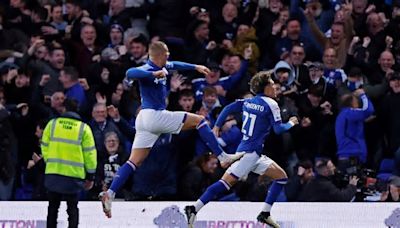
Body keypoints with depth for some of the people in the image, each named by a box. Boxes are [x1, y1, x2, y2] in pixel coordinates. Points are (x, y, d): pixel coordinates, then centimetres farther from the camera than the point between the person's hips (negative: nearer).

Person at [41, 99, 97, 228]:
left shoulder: (52, 124, 2)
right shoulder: (84, 128, -2)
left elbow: (45, 147, 6)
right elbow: (89, 153, 0)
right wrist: (90, 176, 8)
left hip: (53, 172, 1)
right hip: (74, 175, -1)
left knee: (53, 207, 14)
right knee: (72, 208, 7)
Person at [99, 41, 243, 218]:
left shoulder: (160, 67, 14)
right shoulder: (148, 70, -14)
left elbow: (174, 65, 36)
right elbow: (130, 73, -34)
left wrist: (196, 67, 40)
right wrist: (154, 74, -43)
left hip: (144, 120, 9)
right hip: (154, 115, -9)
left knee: (134, 162, 4)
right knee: (199, 120, 0)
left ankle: (110, 193, -6)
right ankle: (222, 157, 2)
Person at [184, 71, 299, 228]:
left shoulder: (249, 101, 12)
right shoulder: (270, 104, -10)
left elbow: (228, 108, 10)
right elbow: (278, 129, -12)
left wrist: (217, 126, 15)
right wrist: (291, 123, 6)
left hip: (255, 155, 9)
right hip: (250, 152, -9)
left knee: (281, 177, 12)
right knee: (228, 181, -15)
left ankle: (265, 214, 8)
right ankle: (194, 209, -21)